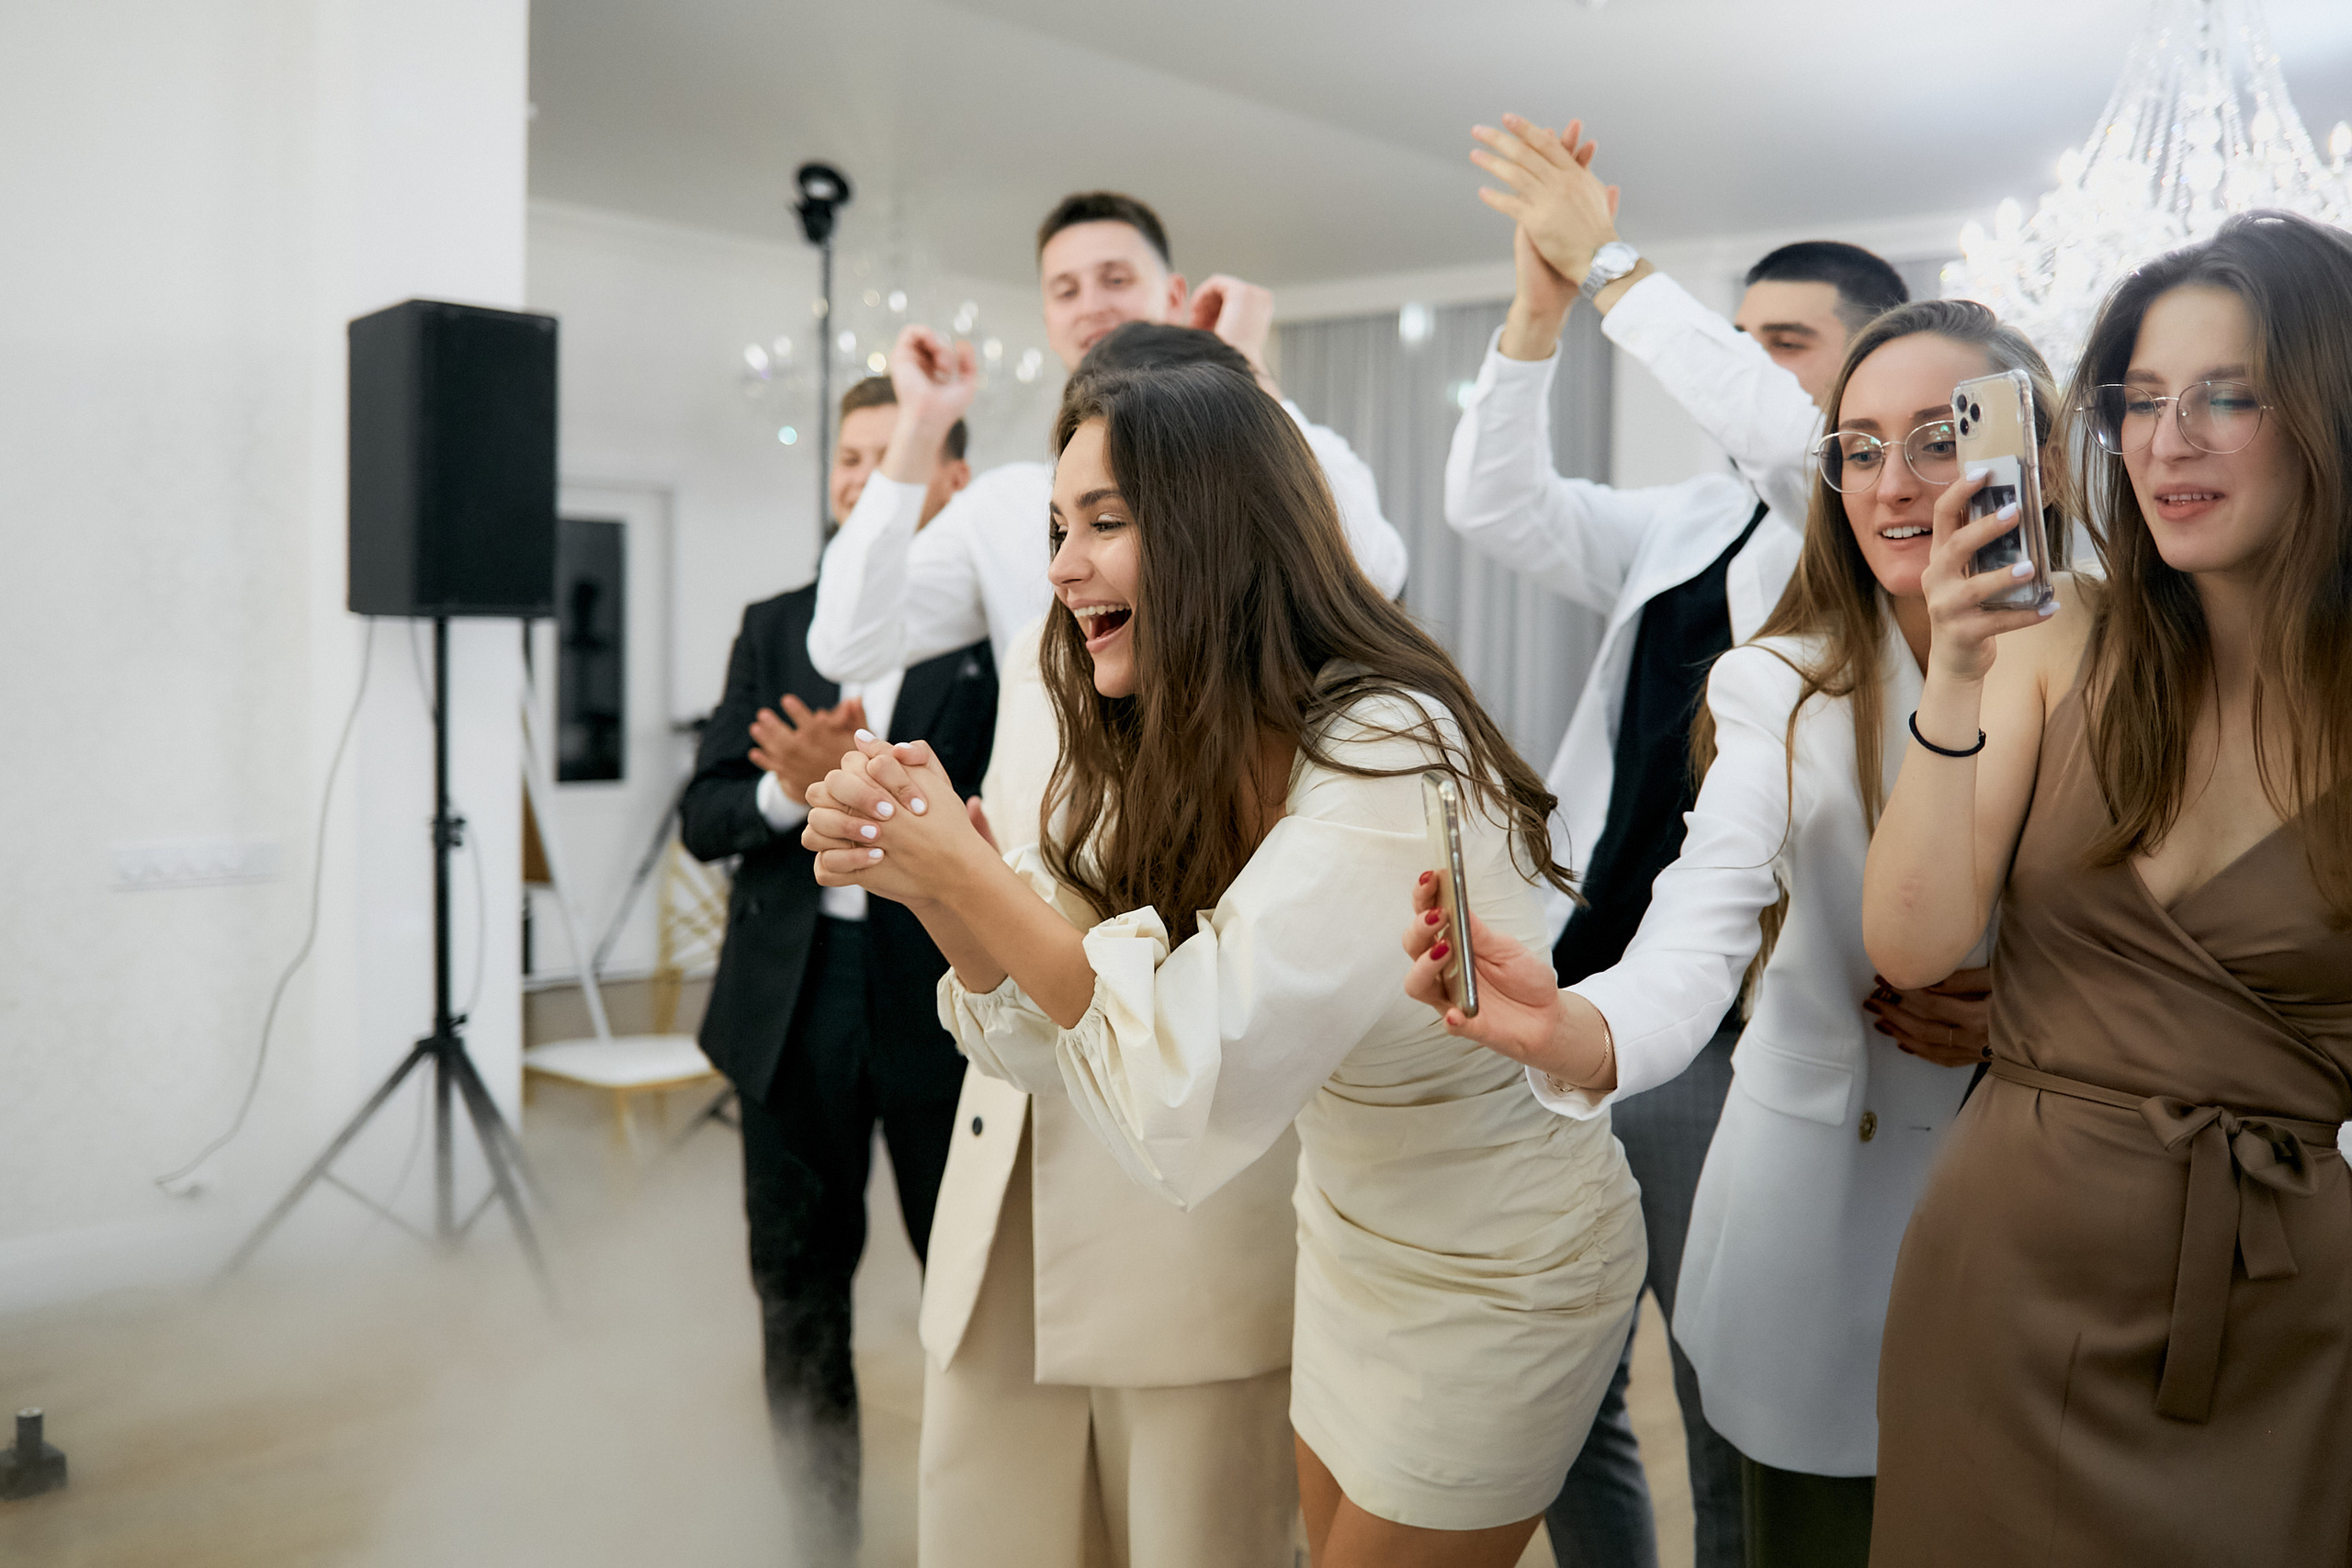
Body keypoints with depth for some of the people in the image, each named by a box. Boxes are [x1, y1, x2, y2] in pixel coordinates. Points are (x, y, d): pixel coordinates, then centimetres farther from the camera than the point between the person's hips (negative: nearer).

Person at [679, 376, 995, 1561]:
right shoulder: (774, 628, 10)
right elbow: (703, 819, 5)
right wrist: (791, 788, -14)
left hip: (943, 996, -4)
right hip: (792, 996, 4)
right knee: (797, 1287, 15)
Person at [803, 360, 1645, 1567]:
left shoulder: (1389, 756, -31)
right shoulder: (1177, 755, -5)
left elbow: (1196, 1081, -35)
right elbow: (1050, 1026, -5)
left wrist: (963, 869, -32)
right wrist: (924, 879, -22)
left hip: (1492, 1280, -7)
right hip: (1348, 1240, 7)